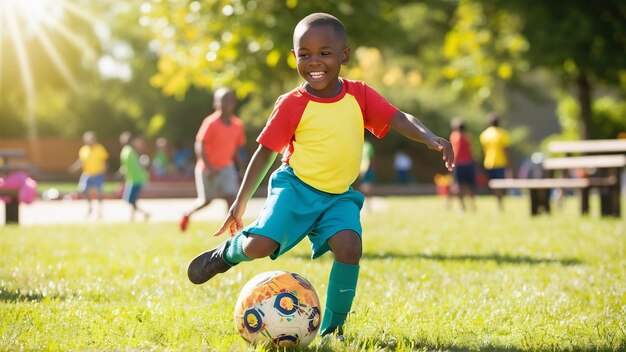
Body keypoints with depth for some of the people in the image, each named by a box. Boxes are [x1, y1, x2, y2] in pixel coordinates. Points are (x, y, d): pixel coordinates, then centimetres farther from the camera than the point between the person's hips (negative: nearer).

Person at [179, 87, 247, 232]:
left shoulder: (237, 125, -2)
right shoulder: (211, 123, -18)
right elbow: (199, 146, -20)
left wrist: (240, 168, 8)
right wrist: (208, 168, -27)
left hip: (227, 167, 4)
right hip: (208, 168, -4)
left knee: (231, 197, -12)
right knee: (206, 200, 6)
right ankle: (188, 214, 37)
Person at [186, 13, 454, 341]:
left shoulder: (359, 95, -1)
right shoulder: (291, 104, -9)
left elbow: (399, 119, -7)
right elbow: (266, 151, -2)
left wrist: (430, 138, -28)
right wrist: (240, 203, -1)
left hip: (339, 196, 2)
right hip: (296, 187, -2)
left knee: (349, 249, -23)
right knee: (260, 245, -23)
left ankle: (331, 329, -6)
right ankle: (227, 252, 16)